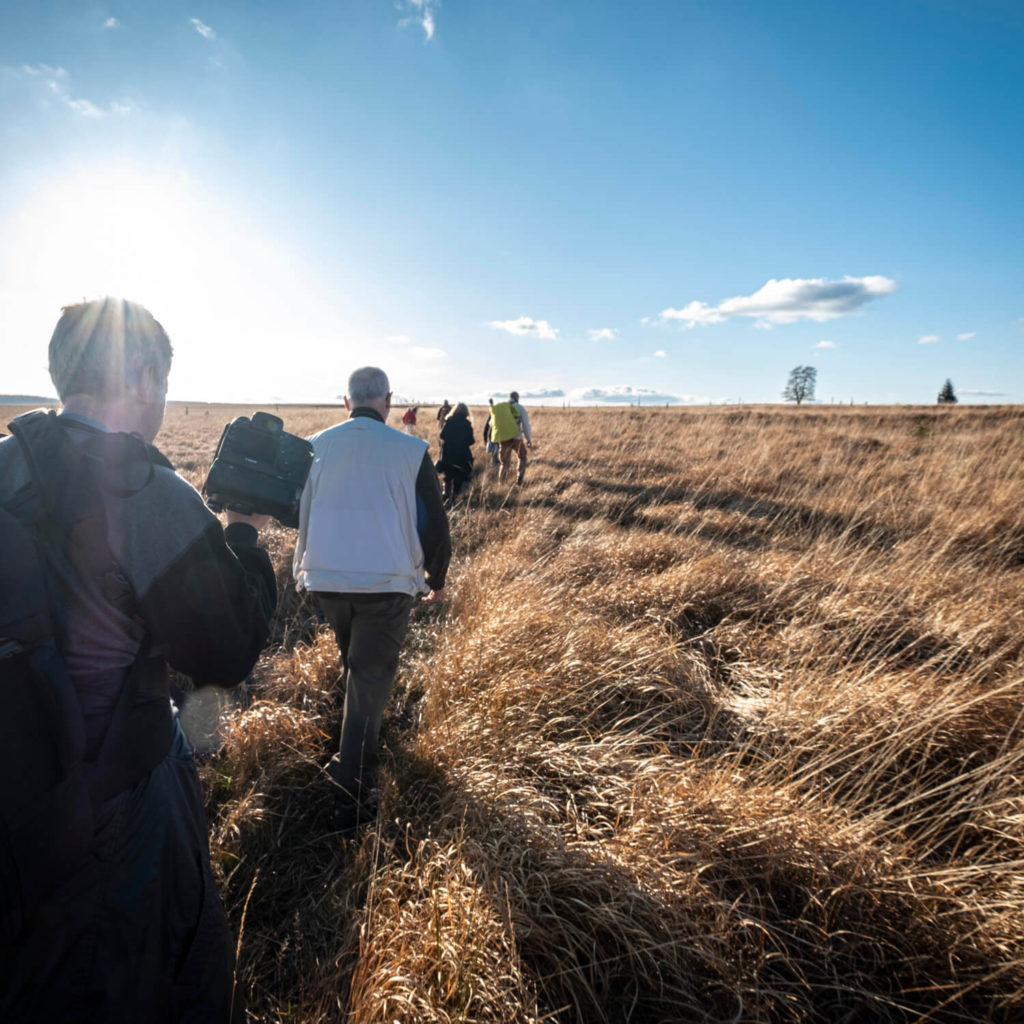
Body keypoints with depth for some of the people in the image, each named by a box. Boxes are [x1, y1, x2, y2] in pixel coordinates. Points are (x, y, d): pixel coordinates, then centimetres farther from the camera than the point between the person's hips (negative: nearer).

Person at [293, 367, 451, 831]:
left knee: (355, 665, 27)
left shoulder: (316, 446, 0)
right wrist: (436, 577, 12)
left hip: (325, 580, 4)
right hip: (387, 584, -4)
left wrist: (302, 567, 28)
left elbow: (297, 512, 11)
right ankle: (351, 800, 4)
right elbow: (434, 522, -3)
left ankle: (362, 734, 46)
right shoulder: (410, 451, -8)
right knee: (369, 681, 2)